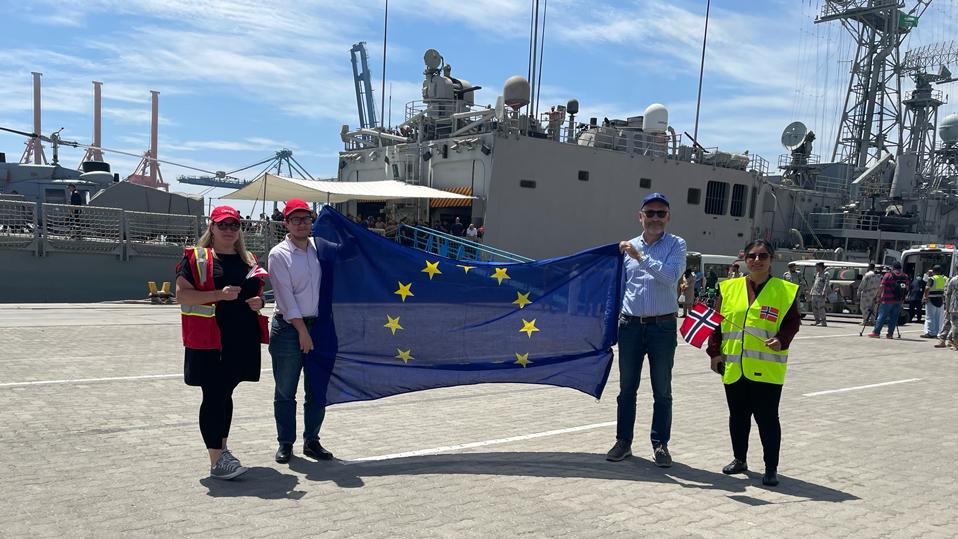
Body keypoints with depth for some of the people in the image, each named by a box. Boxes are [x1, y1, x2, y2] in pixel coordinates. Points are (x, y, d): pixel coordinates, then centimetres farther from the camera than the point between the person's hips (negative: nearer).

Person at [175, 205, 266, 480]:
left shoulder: (248, 260, 17)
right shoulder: (196, 257, -1)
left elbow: (258, 291, 26)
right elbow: (181, 294, -9)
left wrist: (259, 302, 2)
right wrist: (219, 295, -21)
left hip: (242, 339, 6)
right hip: (209, 340, -5)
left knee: (225, 394, 15)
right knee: (214, 396, -5)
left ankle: (222, 449, 27)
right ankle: (217, 462, -3)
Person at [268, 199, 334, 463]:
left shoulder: (319, 247, 8)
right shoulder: (279, 254, -6)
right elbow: (286, 297, -10)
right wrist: (302, 331, -12)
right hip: (288, 328, -4)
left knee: (317, 390, 9)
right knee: (285, 391, 5)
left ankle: (311, 441, 22)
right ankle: (285, 443, 18)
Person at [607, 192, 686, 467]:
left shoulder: (676, 244, 0)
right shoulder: (627, 247, 9)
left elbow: (670, 275, -18)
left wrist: (640, 257, -23)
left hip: (662, 326, -3)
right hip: (630, 324, 3)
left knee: (662, 390, 6)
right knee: (627, 387, 9)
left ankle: (660, 444, 16)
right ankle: (623, 441, 20)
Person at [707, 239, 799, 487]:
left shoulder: (786, 290, 0)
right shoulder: (729, 288, 6)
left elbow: (792, 322, 3)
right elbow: (716, 322, 9)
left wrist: (782, 340, -15)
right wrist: (715, 352, 2)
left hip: (767, 370, -3)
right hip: (733, 367, 3)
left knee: (767, 418, 1)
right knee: (738, 416, 15)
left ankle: (771, 468, 16)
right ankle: (739, 459, 32)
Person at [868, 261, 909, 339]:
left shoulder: (888, 275, -6)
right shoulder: (905, 277, 7)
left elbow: (882, 287, -6)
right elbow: (906, 288, 10)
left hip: (888, 300, -4)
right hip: (899, 301, 4)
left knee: (882, 316, -1)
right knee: (894, 317, 8)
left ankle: (876, 332, -2)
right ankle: (890, 334, 7)